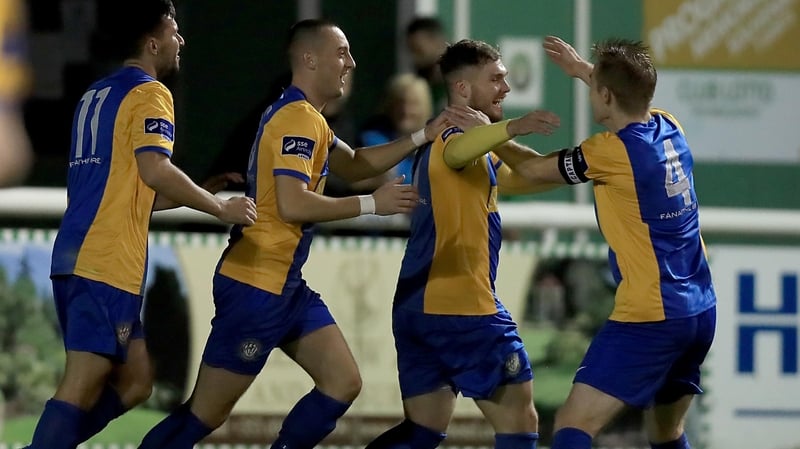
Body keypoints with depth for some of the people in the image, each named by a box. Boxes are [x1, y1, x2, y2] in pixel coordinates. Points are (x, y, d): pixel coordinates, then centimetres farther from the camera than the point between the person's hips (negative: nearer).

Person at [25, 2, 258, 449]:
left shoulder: (97, 95, 22)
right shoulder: (150, 93, -5)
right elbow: (155, 172, -20)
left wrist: (197, 194, 28)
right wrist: (222, 207, -8)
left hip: (76, 257, 9)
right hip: (108, 262, -9)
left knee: (135, 382, 13)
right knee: (82, 389, -12)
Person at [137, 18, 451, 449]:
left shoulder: (306, 118, 15)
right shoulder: (298, 118, -16)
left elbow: (354, 164, 26)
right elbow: (293, 204, -25)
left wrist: (423, 136, 16)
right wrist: (371, 204, -17)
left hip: (287, 285, 10)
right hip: (255, 286, -10)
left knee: (344, 383, 3)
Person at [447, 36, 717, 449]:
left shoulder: (611, 151, -14)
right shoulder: (669, 129, 6)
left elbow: (535, 170, 3)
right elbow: (633, 97, 33)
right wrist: (584, 70, 40)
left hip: (649, 318, -8)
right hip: (700, 311, 8)